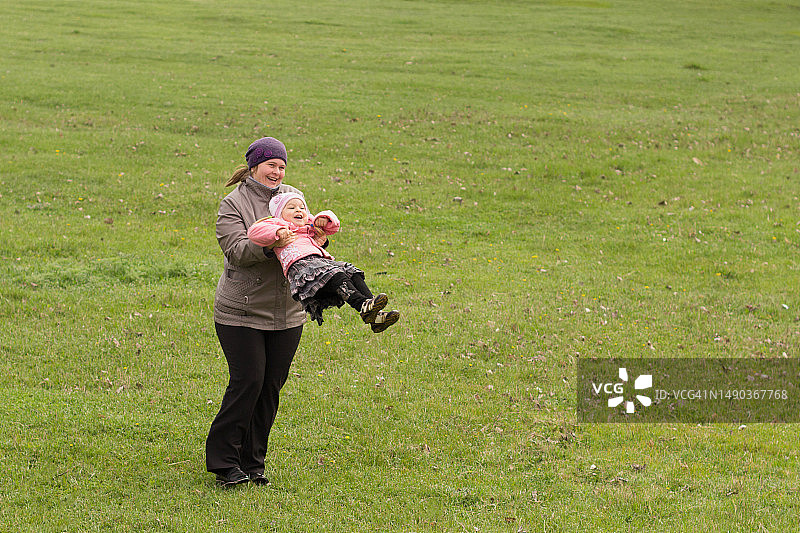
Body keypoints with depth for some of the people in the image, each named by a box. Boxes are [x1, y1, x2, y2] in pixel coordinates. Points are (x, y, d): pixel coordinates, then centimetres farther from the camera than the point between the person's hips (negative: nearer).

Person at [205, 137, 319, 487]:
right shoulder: (234, 203, -5)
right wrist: (268, 245, -33)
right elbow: (236, 250, -17)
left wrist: (318, 241, -14)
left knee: (272, 384, 6)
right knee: (248, 380, -10)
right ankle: (223, 461, 3)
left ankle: (252, 462, 17)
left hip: (287, 313, 5)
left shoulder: (292, 197, 10)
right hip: (241, 311, -5)